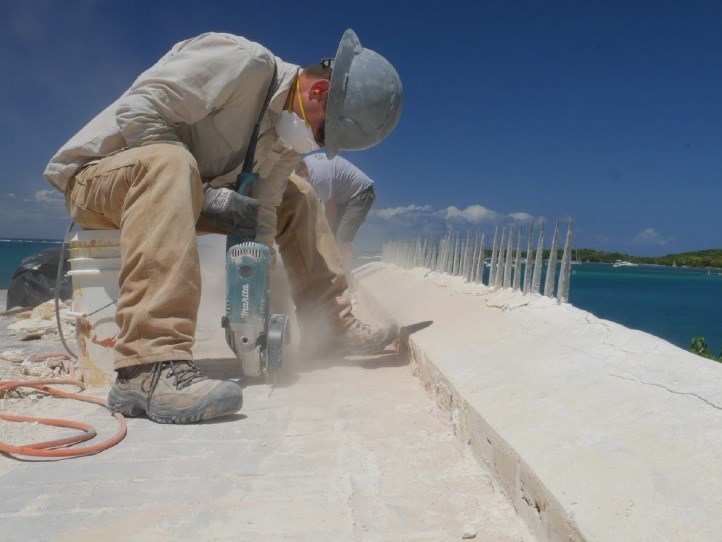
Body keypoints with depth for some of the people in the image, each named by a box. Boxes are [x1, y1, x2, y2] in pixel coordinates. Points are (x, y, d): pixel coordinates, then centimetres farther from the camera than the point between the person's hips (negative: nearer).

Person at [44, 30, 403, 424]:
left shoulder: (290, 130, 0)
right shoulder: (242, 62, -23)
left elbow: (259, 211, -3)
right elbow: (135, 112, -27)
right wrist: (208, 195, -27)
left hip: (182, 187, 7)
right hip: (95, 174, -7)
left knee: (295, 195, 6)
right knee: (169, 162, -41)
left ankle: (336, 325, 6)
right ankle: (149, 368, -48)